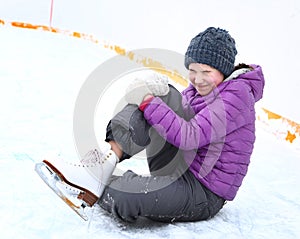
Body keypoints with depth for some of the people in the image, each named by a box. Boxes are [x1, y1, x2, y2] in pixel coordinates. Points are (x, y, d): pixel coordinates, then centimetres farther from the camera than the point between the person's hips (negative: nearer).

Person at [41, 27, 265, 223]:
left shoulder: (237, 95, -17)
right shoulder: (199, 88, 9)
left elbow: (189, 137, -26)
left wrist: (148, 103, -25)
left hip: (204, 195, -8)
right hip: (182, 172, 8)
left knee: (124, 196, -33)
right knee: (164, 95, -12)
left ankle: (97, 190, 2)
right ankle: (104, 161, -20)